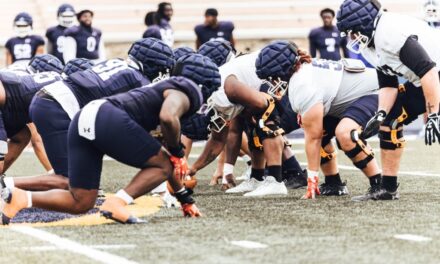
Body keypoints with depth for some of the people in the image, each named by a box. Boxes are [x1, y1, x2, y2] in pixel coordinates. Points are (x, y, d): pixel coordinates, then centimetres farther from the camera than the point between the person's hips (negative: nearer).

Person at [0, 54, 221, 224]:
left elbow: (164, 160, 40)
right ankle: (117, 203, -11)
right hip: (109, 119, -8)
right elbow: (168, 118, -19)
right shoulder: (184, 93, 7)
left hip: (82, 121, 9)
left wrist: (185, 199, 45)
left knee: (80, 203, 12)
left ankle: (20, 198, -4)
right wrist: (176, 150, 1)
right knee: (162, 165, 7)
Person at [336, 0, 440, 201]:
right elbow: (388, 85, 7)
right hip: (420, 83, 10)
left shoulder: (391, 33, -27)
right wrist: (381, 114, -9)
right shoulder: (369, 44, 5)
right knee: (389, 122, 7)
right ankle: (388, 188, 15)